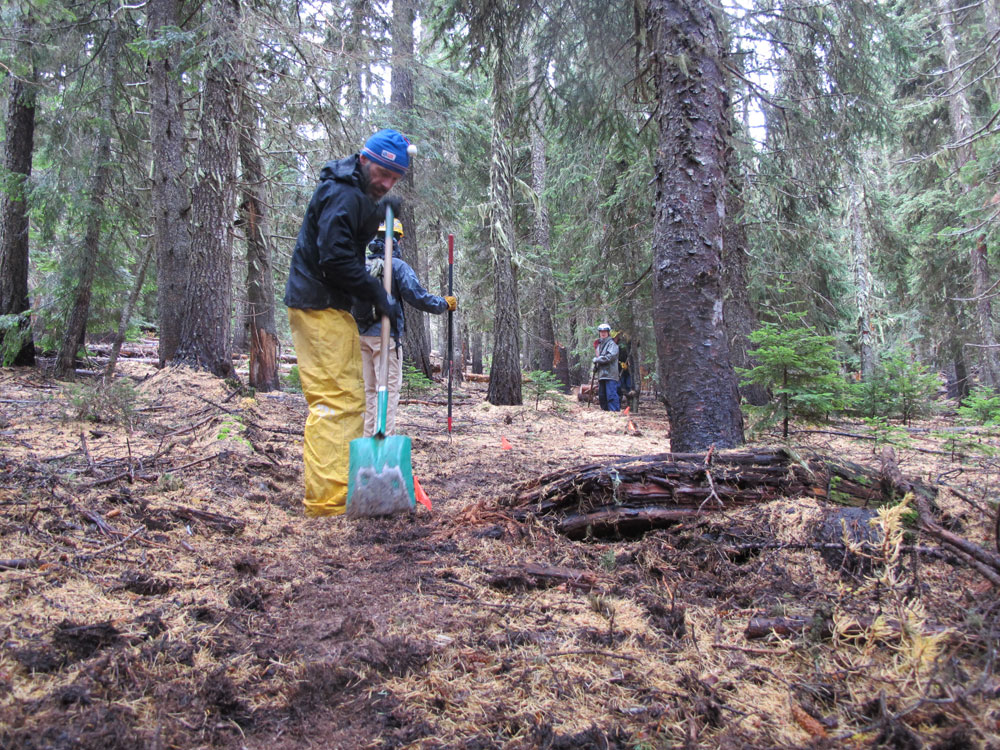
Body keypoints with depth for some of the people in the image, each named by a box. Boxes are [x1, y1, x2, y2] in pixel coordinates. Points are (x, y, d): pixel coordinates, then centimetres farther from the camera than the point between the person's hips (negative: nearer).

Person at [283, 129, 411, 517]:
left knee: (349, 399, 15)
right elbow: (336, 259, -23)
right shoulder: (343, 194, -16)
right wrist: (378, 295, -17)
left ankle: (344, 488, 25)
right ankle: (327, 499, -11)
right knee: (336, 401, -13)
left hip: (333, 307, 11)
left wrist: (381, 211, 12)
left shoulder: (358, 194, 18)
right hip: (319, 307, -11)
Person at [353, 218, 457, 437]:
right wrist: (445, 304, 3)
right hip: (385, 335, -6)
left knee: (367, 388, 13)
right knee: (389, 388, -3)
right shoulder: (398, 266, -9)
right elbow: (418, 296, -11)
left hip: (361, 335, 6)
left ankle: (366, 437, 16)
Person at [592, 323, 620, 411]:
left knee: (611, 395, -14)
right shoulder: (599, 344, 22)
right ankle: (606, 411, 19)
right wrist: (596, 366, 8)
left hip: (610, 374, -9)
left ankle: (614, 412, -15)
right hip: (602, 374, 9)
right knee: (602, 396, 11)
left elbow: (610, 357, -16)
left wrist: (597, 360, -8)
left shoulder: (612, 343, -4)